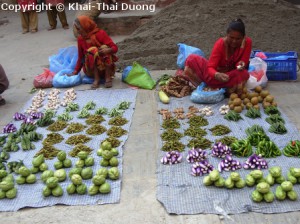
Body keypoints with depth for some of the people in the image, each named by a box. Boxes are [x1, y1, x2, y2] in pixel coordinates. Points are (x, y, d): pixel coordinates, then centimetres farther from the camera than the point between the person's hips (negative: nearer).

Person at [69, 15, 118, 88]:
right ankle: (96, 79, -21)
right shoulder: (80, 39, 2)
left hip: (106, 67, -1)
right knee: (93, 50, -26)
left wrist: (107, 50, -36)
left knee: (105, 47, -27)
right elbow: (80, 58, 9)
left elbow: (115, 48, -14)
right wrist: (75, 72, 0)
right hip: (92, 69, 1)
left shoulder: (100, 33, -8)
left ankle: (108, 78, -22)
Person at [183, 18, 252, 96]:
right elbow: (210, 67, -27)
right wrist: (217, 75, -51)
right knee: (192, 59, -22)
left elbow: (244, 62, -10)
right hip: (216, 72, -2)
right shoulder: (220, 43, -21)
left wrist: (241, 64, -36)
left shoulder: (247, 42, -17)